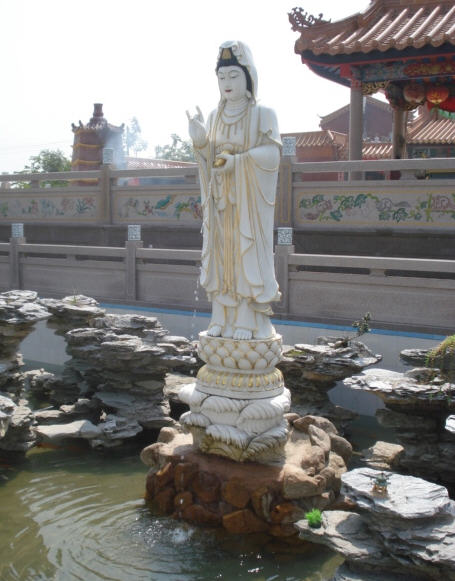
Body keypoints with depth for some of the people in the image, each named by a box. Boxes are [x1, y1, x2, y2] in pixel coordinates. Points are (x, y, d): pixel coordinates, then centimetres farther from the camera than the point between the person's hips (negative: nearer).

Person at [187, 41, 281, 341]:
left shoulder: (264, 114, -3)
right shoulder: (214, 117, 11)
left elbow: (271, 154, -12)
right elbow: (210, 159, 7)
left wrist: (236, 162, -21)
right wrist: (199, 141, -13)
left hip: (249, 199, -4)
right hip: (220, 200, 5)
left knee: (248, 254, -4)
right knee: (222, 254, 4)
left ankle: (248, 322, 3)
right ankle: (224, 319, 11)